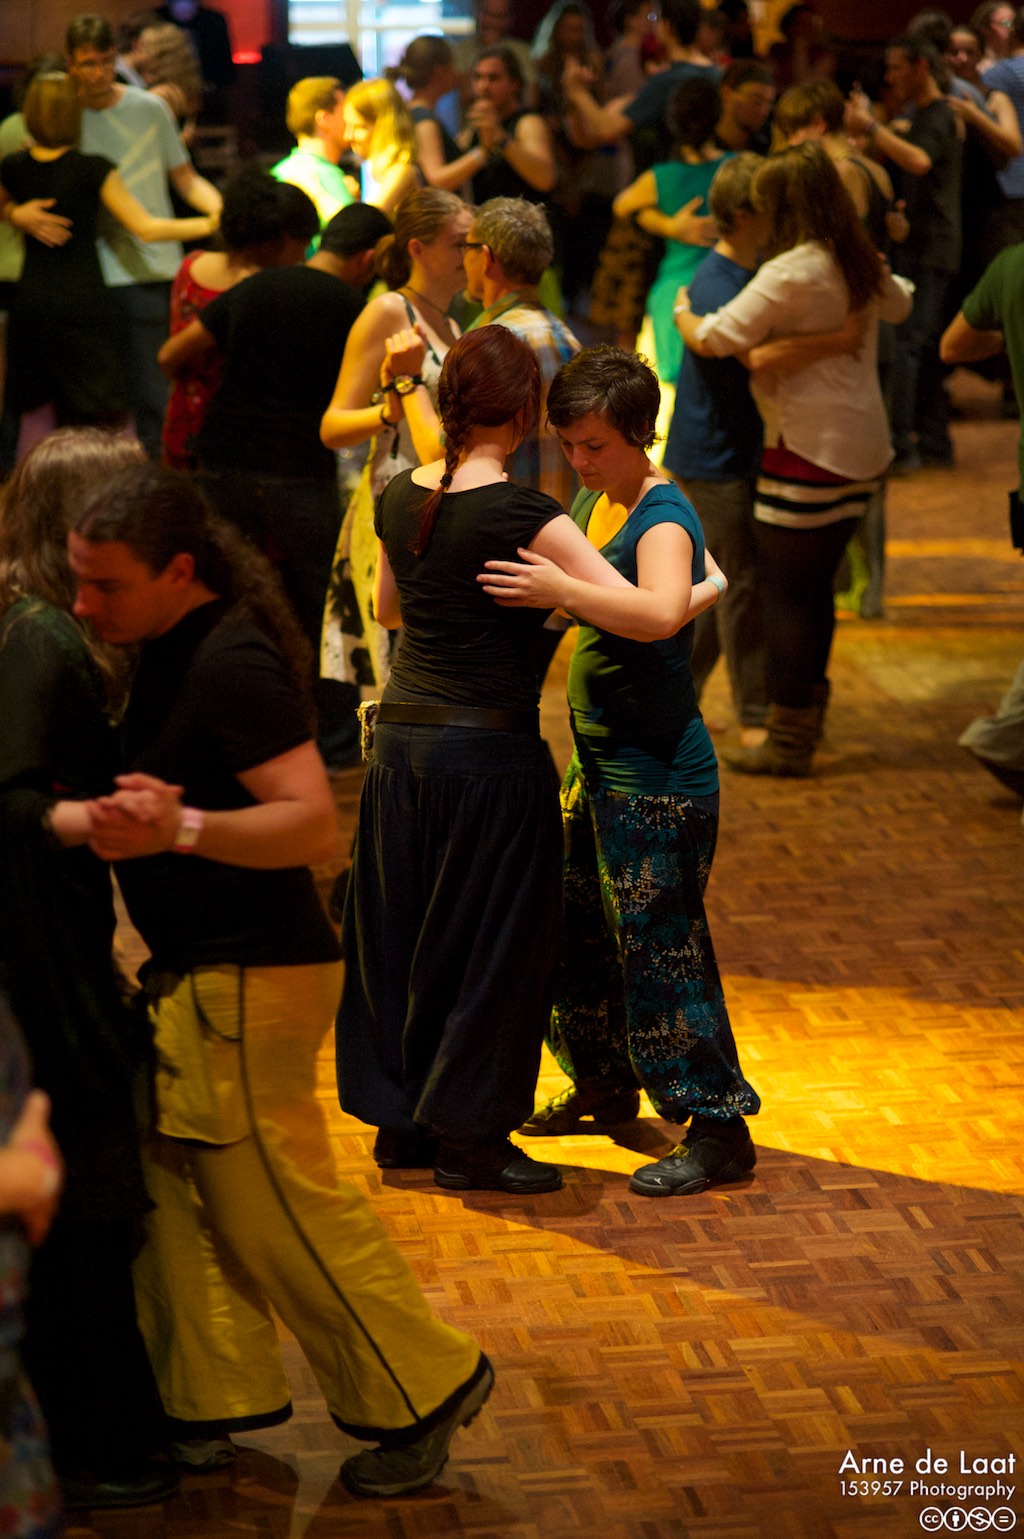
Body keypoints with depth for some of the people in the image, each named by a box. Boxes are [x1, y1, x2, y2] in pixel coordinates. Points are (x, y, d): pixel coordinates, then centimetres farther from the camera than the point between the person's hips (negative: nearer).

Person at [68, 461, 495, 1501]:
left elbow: (315, 822, -31)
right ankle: (216, 1399, 23)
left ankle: (423, 1387, 13)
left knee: (276, 1206, -1)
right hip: (194, 971, 10)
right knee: (175, 1192, 12)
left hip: (248, 977, -10)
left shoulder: (232, 665, -22)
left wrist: (179, 828, -43)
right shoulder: (173, 648, 9)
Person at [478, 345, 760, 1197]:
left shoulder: (663, 519, -19)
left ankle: (718, 1129, 1)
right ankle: (605, 1086, 37)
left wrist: (560, 590, -43)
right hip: (598, 764, 9)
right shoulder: (591, 502, 8)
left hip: (658, 776, -9)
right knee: (576, 930, 19)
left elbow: (660, 614, -39)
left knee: (660, 947, -6)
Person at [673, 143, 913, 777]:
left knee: (788, 592, 0)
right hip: (862, 445, 8)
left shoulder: (791, 273, -18)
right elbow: (900, 303, 30)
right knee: (814, 586, 19)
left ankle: (789, 742, 6)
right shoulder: (861, 267, 8)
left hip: (810, 449, -8)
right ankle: (807, 713, 29)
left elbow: (716, 339, -19)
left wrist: (682, 312, 2)